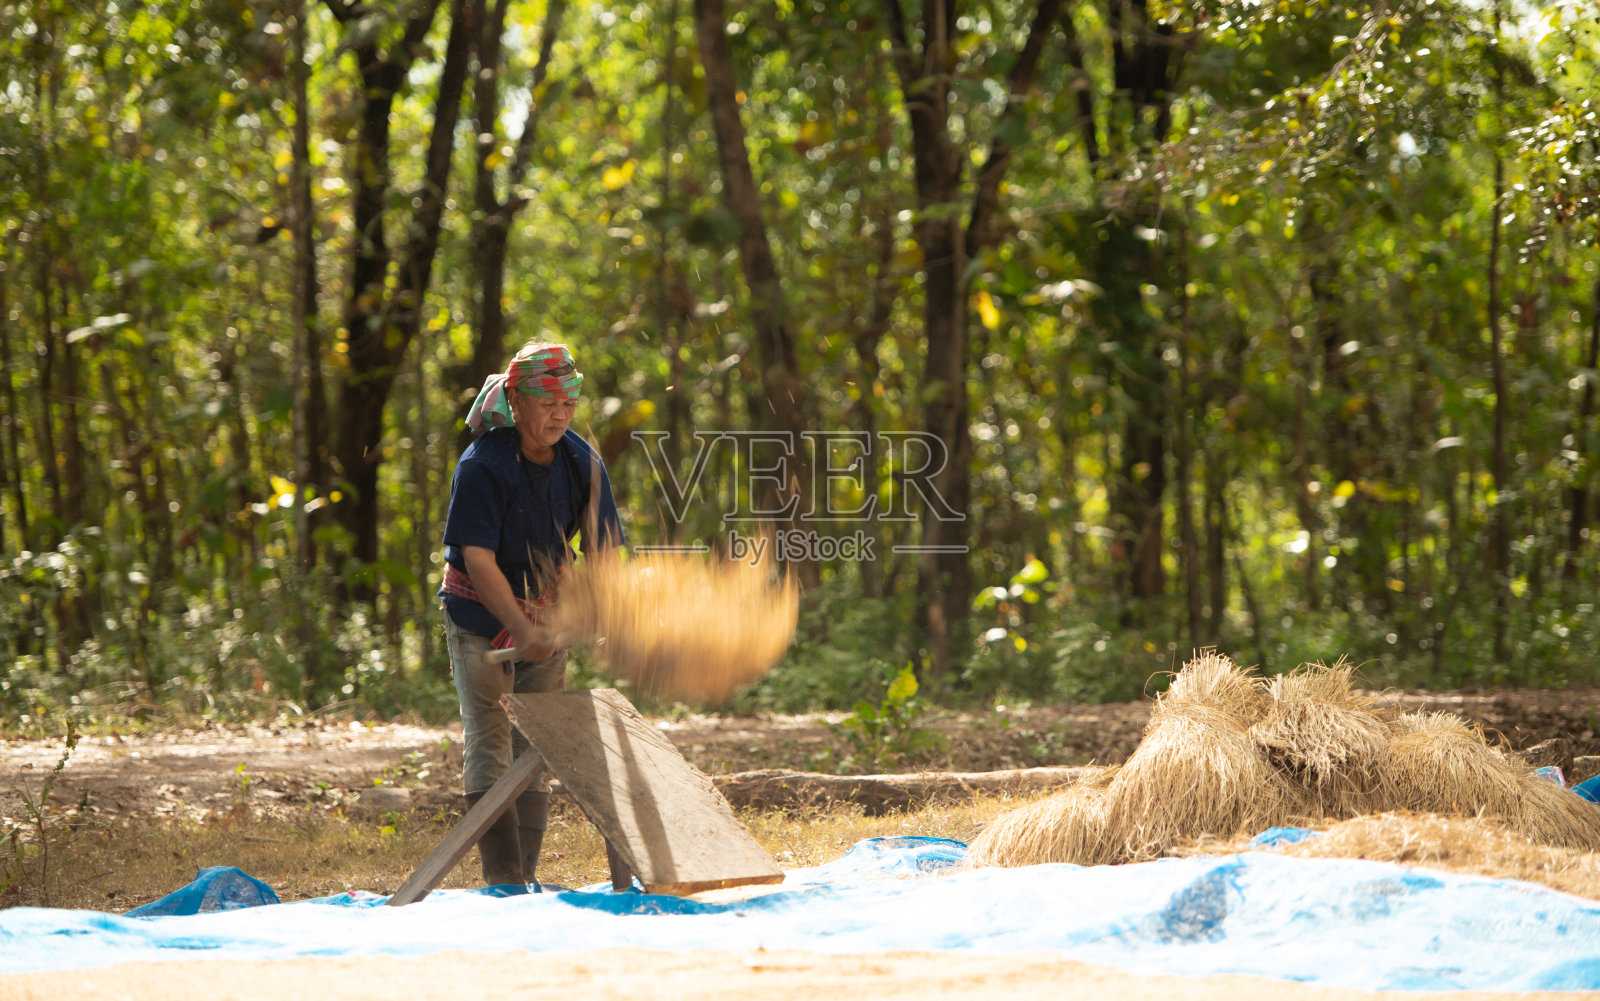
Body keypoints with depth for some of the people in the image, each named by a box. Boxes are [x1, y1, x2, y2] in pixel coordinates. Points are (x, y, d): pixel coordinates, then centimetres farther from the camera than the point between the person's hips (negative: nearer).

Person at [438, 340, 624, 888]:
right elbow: (477, 558, -23)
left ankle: (526, 877, 9)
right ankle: (501, 880, -12)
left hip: (547, 617, 4)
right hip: (481, 618, -4)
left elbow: (600, 549, -3)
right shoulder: (482, 465, -19)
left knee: (537, 748, 5)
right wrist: (520, 629, -33)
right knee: (488, 745, -9)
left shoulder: (583, 463, -6)